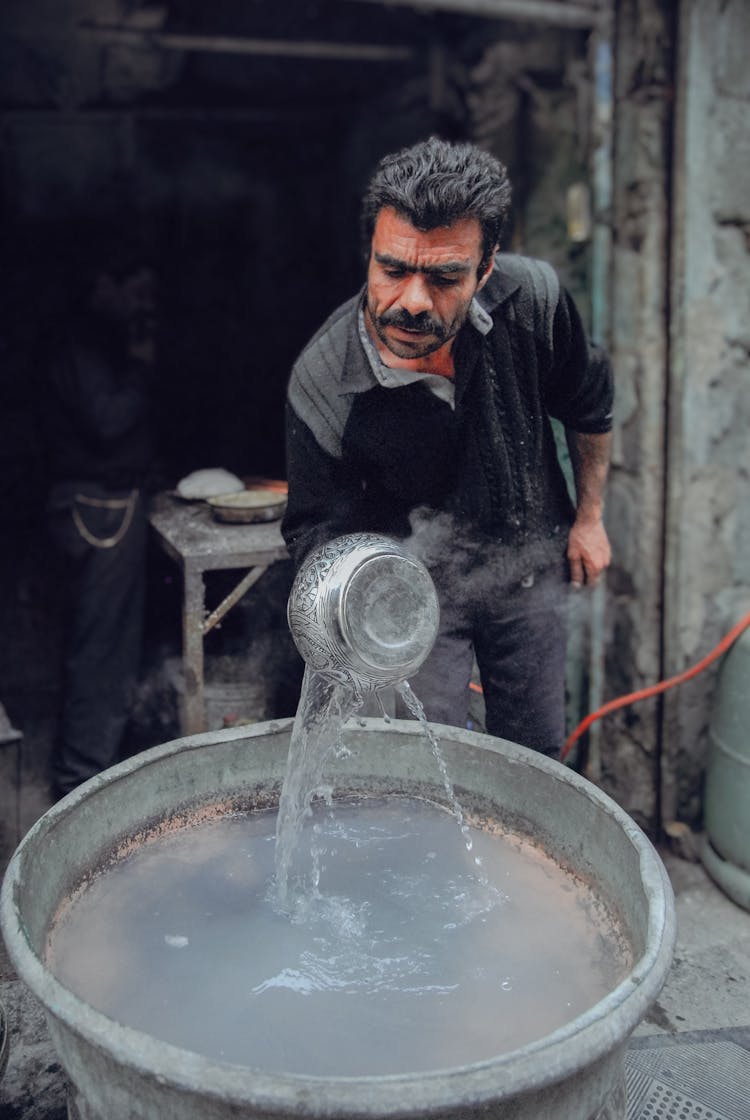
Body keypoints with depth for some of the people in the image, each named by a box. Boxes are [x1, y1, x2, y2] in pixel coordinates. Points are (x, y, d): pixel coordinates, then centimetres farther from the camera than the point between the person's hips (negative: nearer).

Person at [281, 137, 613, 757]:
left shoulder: (532, 297, -22)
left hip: (531, 565, 3)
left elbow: (589, 405, -1)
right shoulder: (322, 385, -30)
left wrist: (589, 516, 8)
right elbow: (316, 526, -17)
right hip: (419, 584, -2)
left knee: (537, 756, 18)